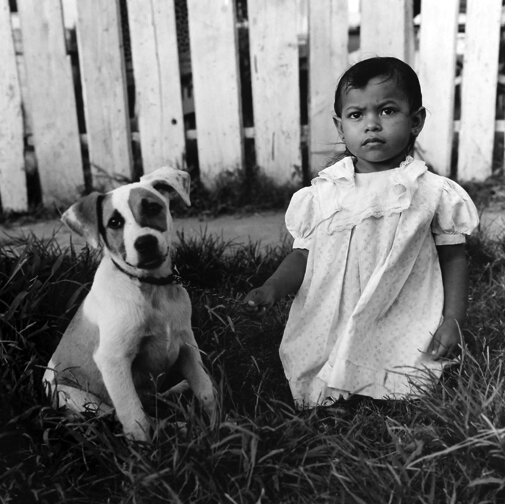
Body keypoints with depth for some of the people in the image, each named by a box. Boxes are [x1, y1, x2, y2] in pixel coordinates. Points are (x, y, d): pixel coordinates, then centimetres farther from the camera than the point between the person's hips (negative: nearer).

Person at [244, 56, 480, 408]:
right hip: (327, 335, 2)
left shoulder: (434, 192, -4)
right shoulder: (322, 193, 1)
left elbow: (453, 257, 3)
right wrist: (272, 289, -8)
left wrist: (453, 319, -4)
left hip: (404, 339, -1)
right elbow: (304, 254, 7)